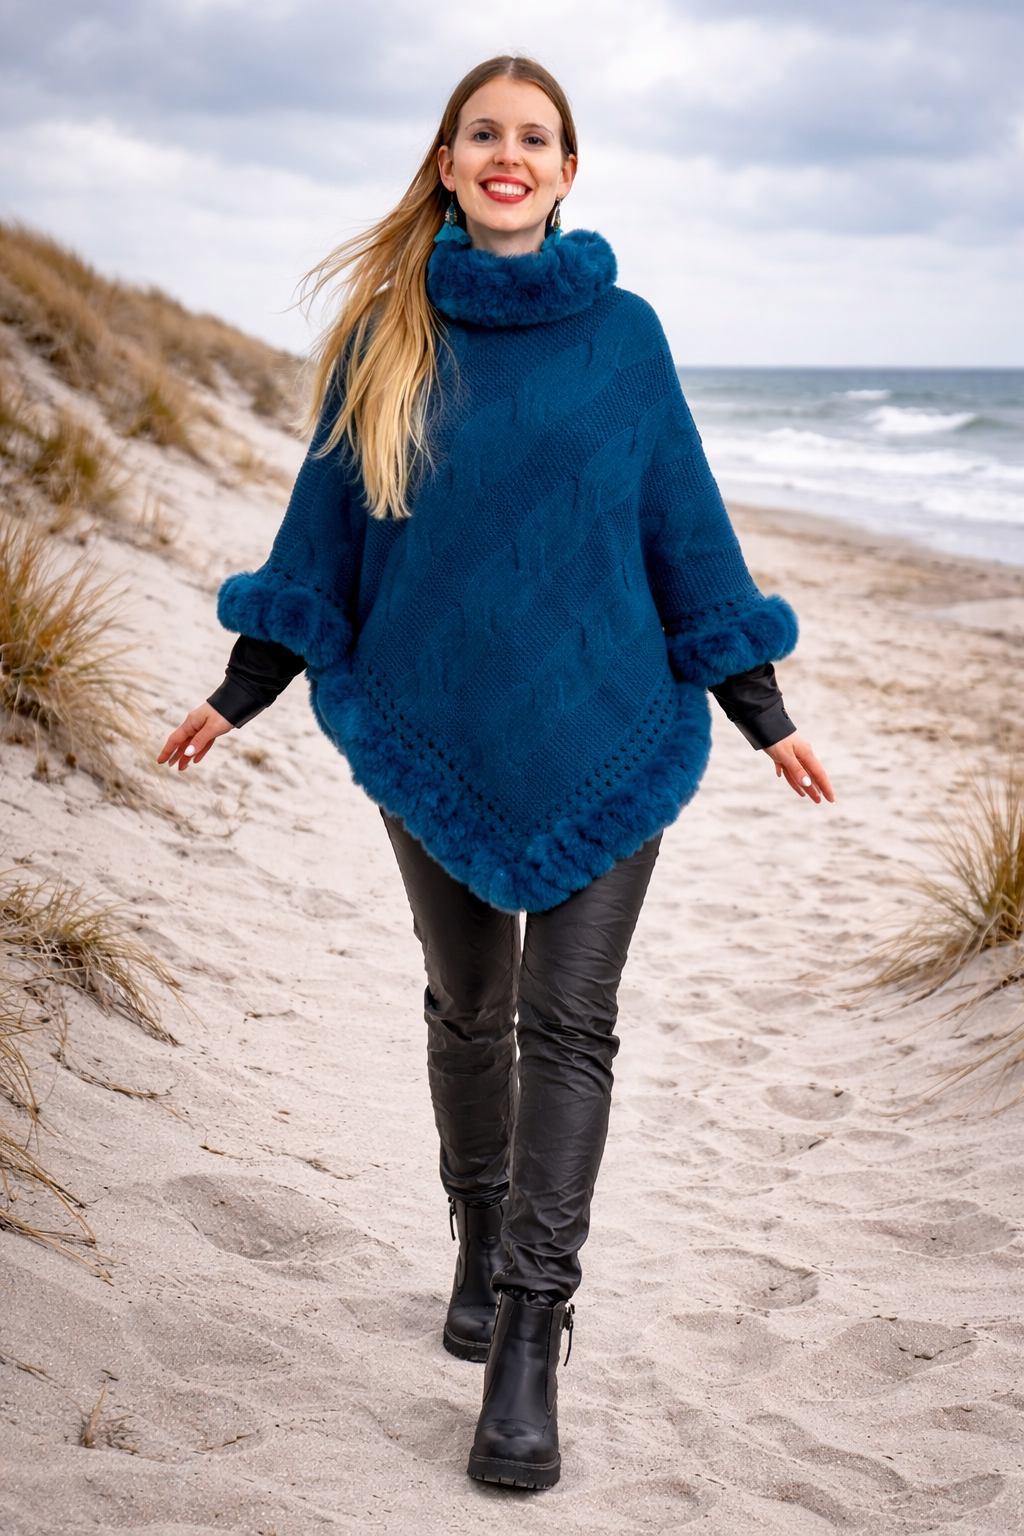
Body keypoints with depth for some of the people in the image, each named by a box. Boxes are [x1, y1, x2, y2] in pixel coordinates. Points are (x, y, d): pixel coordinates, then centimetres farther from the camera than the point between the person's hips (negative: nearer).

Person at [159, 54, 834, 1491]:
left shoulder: (622, 332, 1)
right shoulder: (388, 332, 2)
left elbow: (684, 526, 5)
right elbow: (326, 524, 8)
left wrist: (762, 712, 6)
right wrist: (237, 692, 8)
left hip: (603, 730, -1)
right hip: (439, 729, 1)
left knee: (569, 1024, -5)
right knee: (467, 1009, 13)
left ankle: (529, 1342, 0)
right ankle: (482, 1246, 35)